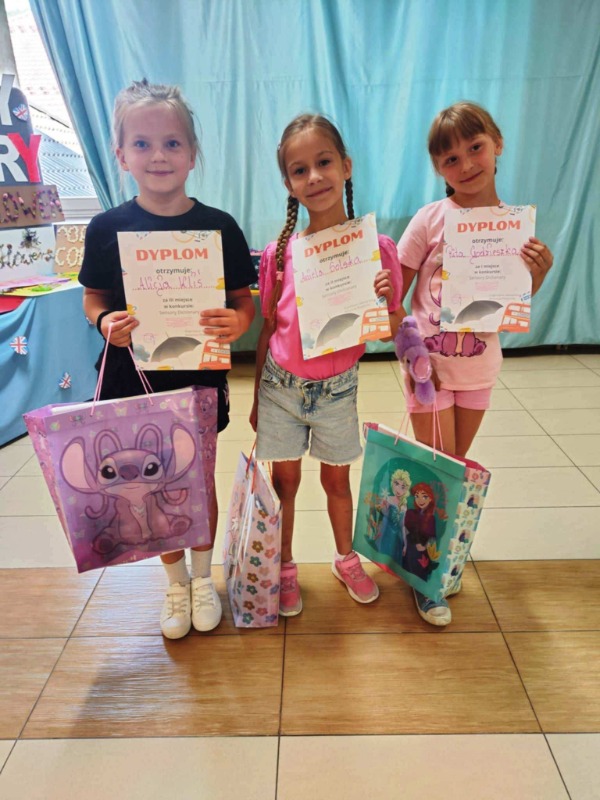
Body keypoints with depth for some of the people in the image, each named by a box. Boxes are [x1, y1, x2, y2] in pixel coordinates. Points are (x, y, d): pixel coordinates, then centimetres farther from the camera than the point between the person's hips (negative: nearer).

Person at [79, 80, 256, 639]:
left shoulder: (219, 227, -7)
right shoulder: (107, 228, -4)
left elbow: (244, 299, -1)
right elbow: (92, 297, 6)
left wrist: (237, 322, -23)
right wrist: (105, 322, -16)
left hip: (199, 376, -1)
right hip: (134, 375, 1)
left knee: (198, 479, 13)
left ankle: (202, 578, 38)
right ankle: (175, 583, 38)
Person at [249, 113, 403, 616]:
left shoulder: (376, 247, -10)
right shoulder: (279, 253, -7)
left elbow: (390, 328, -2)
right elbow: (267, 328, 2)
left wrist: (385, 302, -25)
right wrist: (257, 398, 8)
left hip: (338, 388, 0)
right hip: (281, 385, 1)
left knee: (337, 480, 17)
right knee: (284, 482, 13)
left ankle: (347, 559, 43)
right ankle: (284, 568, 37)